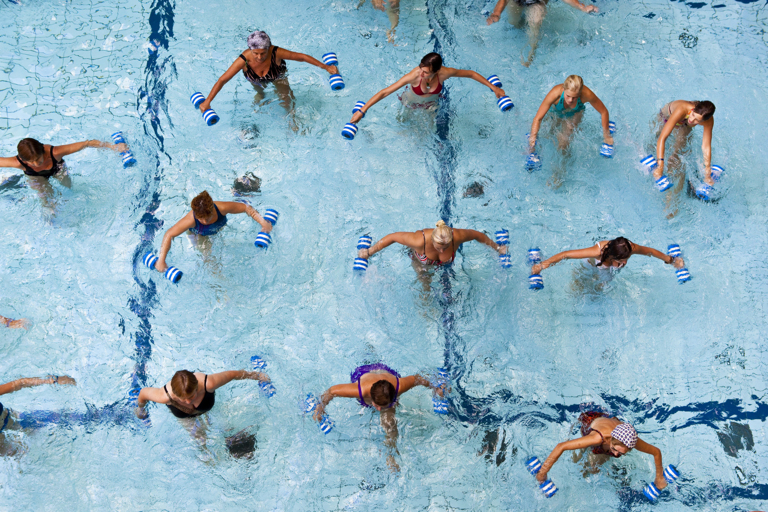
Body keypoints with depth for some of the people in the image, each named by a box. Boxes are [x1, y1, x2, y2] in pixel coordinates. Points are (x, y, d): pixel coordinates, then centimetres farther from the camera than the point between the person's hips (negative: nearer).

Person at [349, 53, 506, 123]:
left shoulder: (444, 73, -37)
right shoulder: (414, 75, -44)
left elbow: (471, 74, -20)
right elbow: (385, 92, -44)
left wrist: (494, 88, -15)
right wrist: (362, 111, -48)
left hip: (431, 105, 2)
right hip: (410, 104, -2)